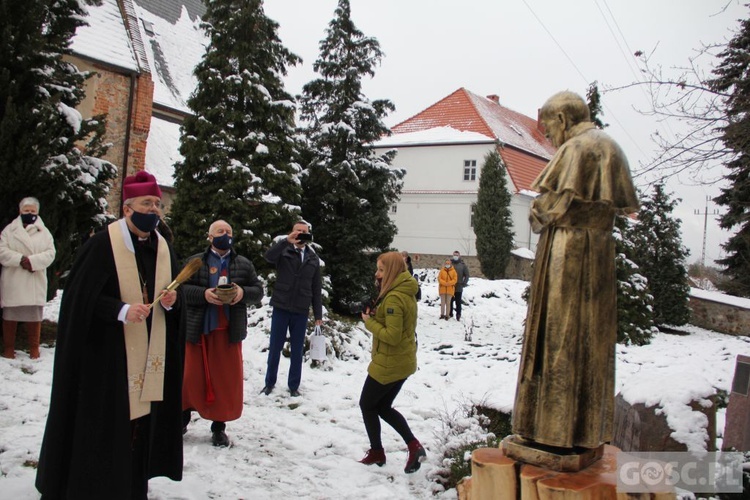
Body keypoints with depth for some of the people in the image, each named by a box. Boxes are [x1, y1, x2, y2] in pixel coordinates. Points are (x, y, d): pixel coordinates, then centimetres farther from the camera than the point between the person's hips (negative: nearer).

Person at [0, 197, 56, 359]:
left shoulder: (44, 232, 7)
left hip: (35, 282, 0)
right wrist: (20, 259, -19)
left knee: (34, 315, 3)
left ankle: (34, 347, 13)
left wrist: (33, 260, -18)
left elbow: (50, 253, -3)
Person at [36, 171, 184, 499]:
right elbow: (80, 297, -13)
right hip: (107, 352, -6)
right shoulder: (103, 244, -11)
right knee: (102, 422, 2)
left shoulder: (162, 248, 8)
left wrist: (170, 302, -6)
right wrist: (121, 310, -23)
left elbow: (173, 295, 16)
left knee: (140, 420, 11)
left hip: (148, 354, 6)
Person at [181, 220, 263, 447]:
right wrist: (204, 294, -20)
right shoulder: (195, 261, 4)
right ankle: (184, 415, 30)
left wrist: (243, 292, -12)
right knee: (192, 375, 7)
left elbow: (258, 291, 8)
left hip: (230, 331, 2)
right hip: (198, 329, -1)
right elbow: (182, 288, -5)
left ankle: (219, 427, 18)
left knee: (227, 378, 5)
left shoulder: (244, 264, 9)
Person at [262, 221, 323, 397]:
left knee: (297, 350, 9)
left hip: (301, 311, 2)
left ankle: (294, 385, 22)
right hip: (281, 308, -2)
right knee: (275, 347, 8)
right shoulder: (284, 251, 0)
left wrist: (318, 314, 6)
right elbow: (269, 256, -24)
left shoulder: (313, 258, 8)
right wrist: (286, 241, -35)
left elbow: (317, 288, 9)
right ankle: (270, 382, 24)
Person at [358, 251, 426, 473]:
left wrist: (369, 322, -14)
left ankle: (376, 453, 21)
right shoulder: (406, 293, 8)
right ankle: (414, 446, 10)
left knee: (367, 405, 10)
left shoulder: (393, 298, -23)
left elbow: (392, 336, -27)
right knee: (383, 406, 19)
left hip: (389, 364, -9)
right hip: (403, 361, 10)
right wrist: (374, 318, -1)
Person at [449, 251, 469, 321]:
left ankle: (458, 315, 8)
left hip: (459, 287, -1)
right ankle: (450, 314, 17)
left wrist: (464, 283, -5)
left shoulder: (463, 264, 1)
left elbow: (467, 275, 5)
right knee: (450, 301, 7)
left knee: (458, 302, 2)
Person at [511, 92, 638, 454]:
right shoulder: (609, 148, 18)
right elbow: (619, 205, 17)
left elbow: (557, 203, -17)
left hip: (567, 250, -9)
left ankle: (556, 429, 2)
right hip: (598, 250, 9)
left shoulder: (576, 148, -11)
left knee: (560, 334, -4)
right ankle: (588, 430, 19)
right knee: (589, 336, 11)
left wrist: (538, 216, 4)